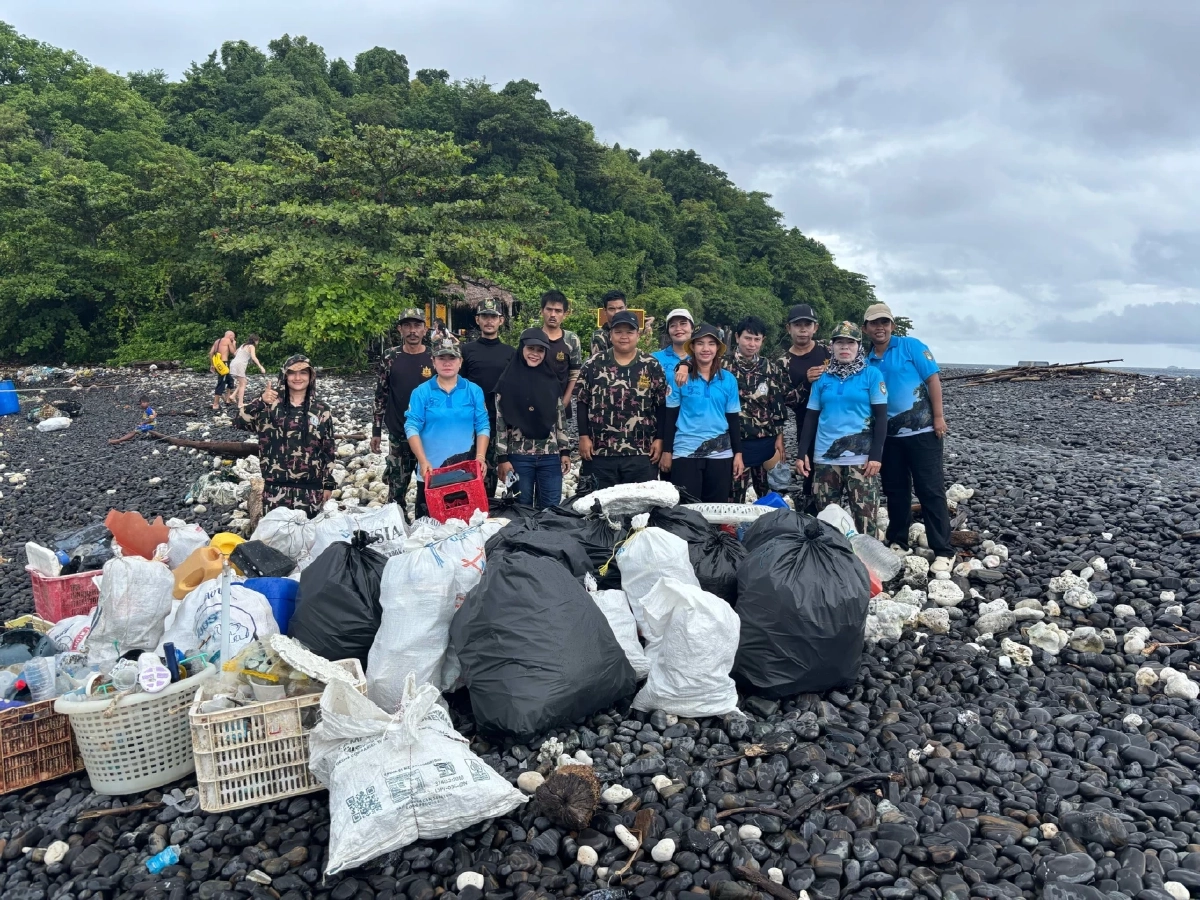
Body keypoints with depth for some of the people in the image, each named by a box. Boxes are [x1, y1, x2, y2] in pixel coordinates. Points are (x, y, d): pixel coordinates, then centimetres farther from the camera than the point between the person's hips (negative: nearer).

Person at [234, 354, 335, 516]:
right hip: (276, 487, 0)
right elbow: (238, 422, -10)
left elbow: (328, 450, 6)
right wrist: (260, 401, -24)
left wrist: (328, 485, 5)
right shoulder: (271, 406, 2)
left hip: (310, 488, 0)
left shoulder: (322, 411, 3)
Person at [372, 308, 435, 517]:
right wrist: (376, 431, 3)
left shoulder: (434, 358, -1)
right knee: (397, 486, 6)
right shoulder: (390, 358, 0)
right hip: (398, 435, 0)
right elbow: (381, 396, 5)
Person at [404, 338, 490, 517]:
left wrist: (480, 457, -12)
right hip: (431, 470, -1)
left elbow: (482, 427, 0)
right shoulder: (421, 392, -1)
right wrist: (423, 461, -17)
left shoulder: (474, 391, 3)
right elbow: (412, 427, -7)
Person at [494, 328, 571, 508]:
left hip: (550, 456, 3)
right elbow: (500, 422, -2)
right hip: (519, 456, -2)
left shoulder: (552, 381, 8)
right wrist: (502, 457, -7)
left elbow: (560, 418, 12)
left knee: (551, 509, 4)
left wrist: (565, 451, 6)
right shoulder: (507, 382, -1)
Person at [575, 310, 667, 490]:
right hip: (599, 452, 0)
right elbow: (583, 403, 6)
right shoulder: (593, 365, 4)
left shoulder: (652, 366, 3)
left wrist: (659, 439, -2)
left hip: (641, 452, 0)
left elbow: (662, 406, 4)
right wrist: (584, 436, -1)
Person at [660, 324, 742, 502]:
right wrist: (667, 451, -2)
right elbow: (670, 416, 1)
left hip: (720, 453, 2)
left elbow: (734, 419, 8)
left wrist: (738, 453, 5)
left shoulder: (728, 379, 4)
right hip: (685, 451, -2)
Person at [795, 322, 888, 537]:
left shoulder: (871, 375, 1)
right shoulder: (822, 378, 10)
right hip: (825, 456, 3)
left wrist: (876, 455, -10)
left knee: (865, 515, -6)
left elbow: (881, 417, -2)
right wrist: (802, 453, 5)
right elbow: (811, 417, 12)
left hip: (861, 457, -3)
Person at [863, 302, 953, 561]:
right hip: (889, 434, 5)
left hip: (922, 430, -5)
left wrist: (938, 416, -13)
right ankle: (897, 542, 27)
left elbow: (933, 378, -9)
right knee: (895, 490, 13)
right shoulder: (867, 361, 7)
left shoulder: (910, 346, -4)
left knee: (931, 490, -2)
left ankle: (943, 550, 4)